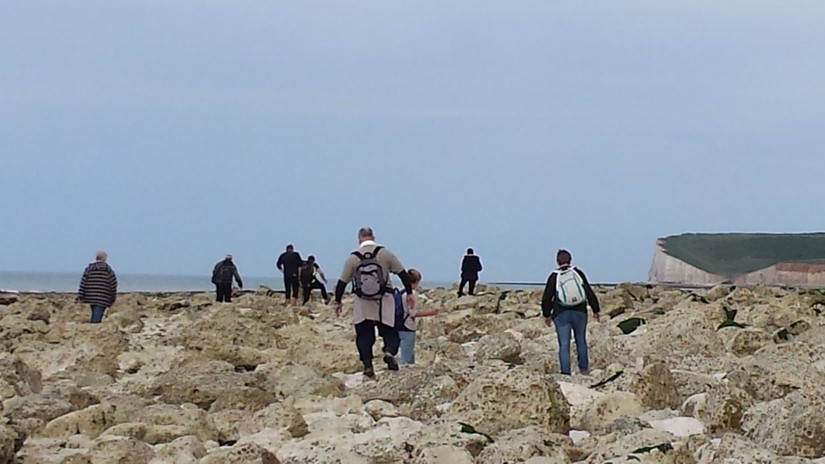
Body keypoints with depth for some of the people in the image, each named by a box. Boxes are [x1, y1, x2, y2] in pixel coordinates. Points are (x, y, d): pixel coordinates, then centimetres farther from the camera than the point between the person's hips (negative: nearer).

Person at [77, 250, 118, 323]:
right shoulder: (109, 270, 0)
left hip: (91, 297, 4)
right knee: (97, 318, -8)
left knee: (94, 315, 20)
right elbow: (113, 284, 1)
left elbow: (83, 283, 0)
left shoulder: (89, 269, 5)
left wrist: (80, 296, 2)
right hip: (103, 298, -4)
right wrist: (113, 298, 10)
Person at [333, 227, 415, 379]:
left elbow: (342, 282, 2)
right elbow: (403, 274, 1)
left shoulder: (353, 258, -2)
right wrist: (409, 293, 10)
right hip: (384, 301, 0)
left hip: (362, 304, 1)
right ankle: (389, 351, -21)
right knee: (389, 331, 8)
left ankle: (368, 366, 2)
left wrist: (337, 302, 13)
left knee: (364, 335, 9)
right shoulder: (385, 253, -2)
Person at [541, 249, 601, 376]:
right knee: (581, 340, 19)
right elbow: (590, 293, 0)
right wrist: (595, 310, 8)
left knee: (564, 345, -1)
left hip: (561, 314, -2)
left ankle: (566, 373, -7)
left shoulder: (554, 277, -3)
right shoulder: (578, 273, 0)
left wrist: (547, 315, 13)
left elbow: (547, 298, 0)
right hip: (579, 313, 2)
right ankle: (584, 368, 30)